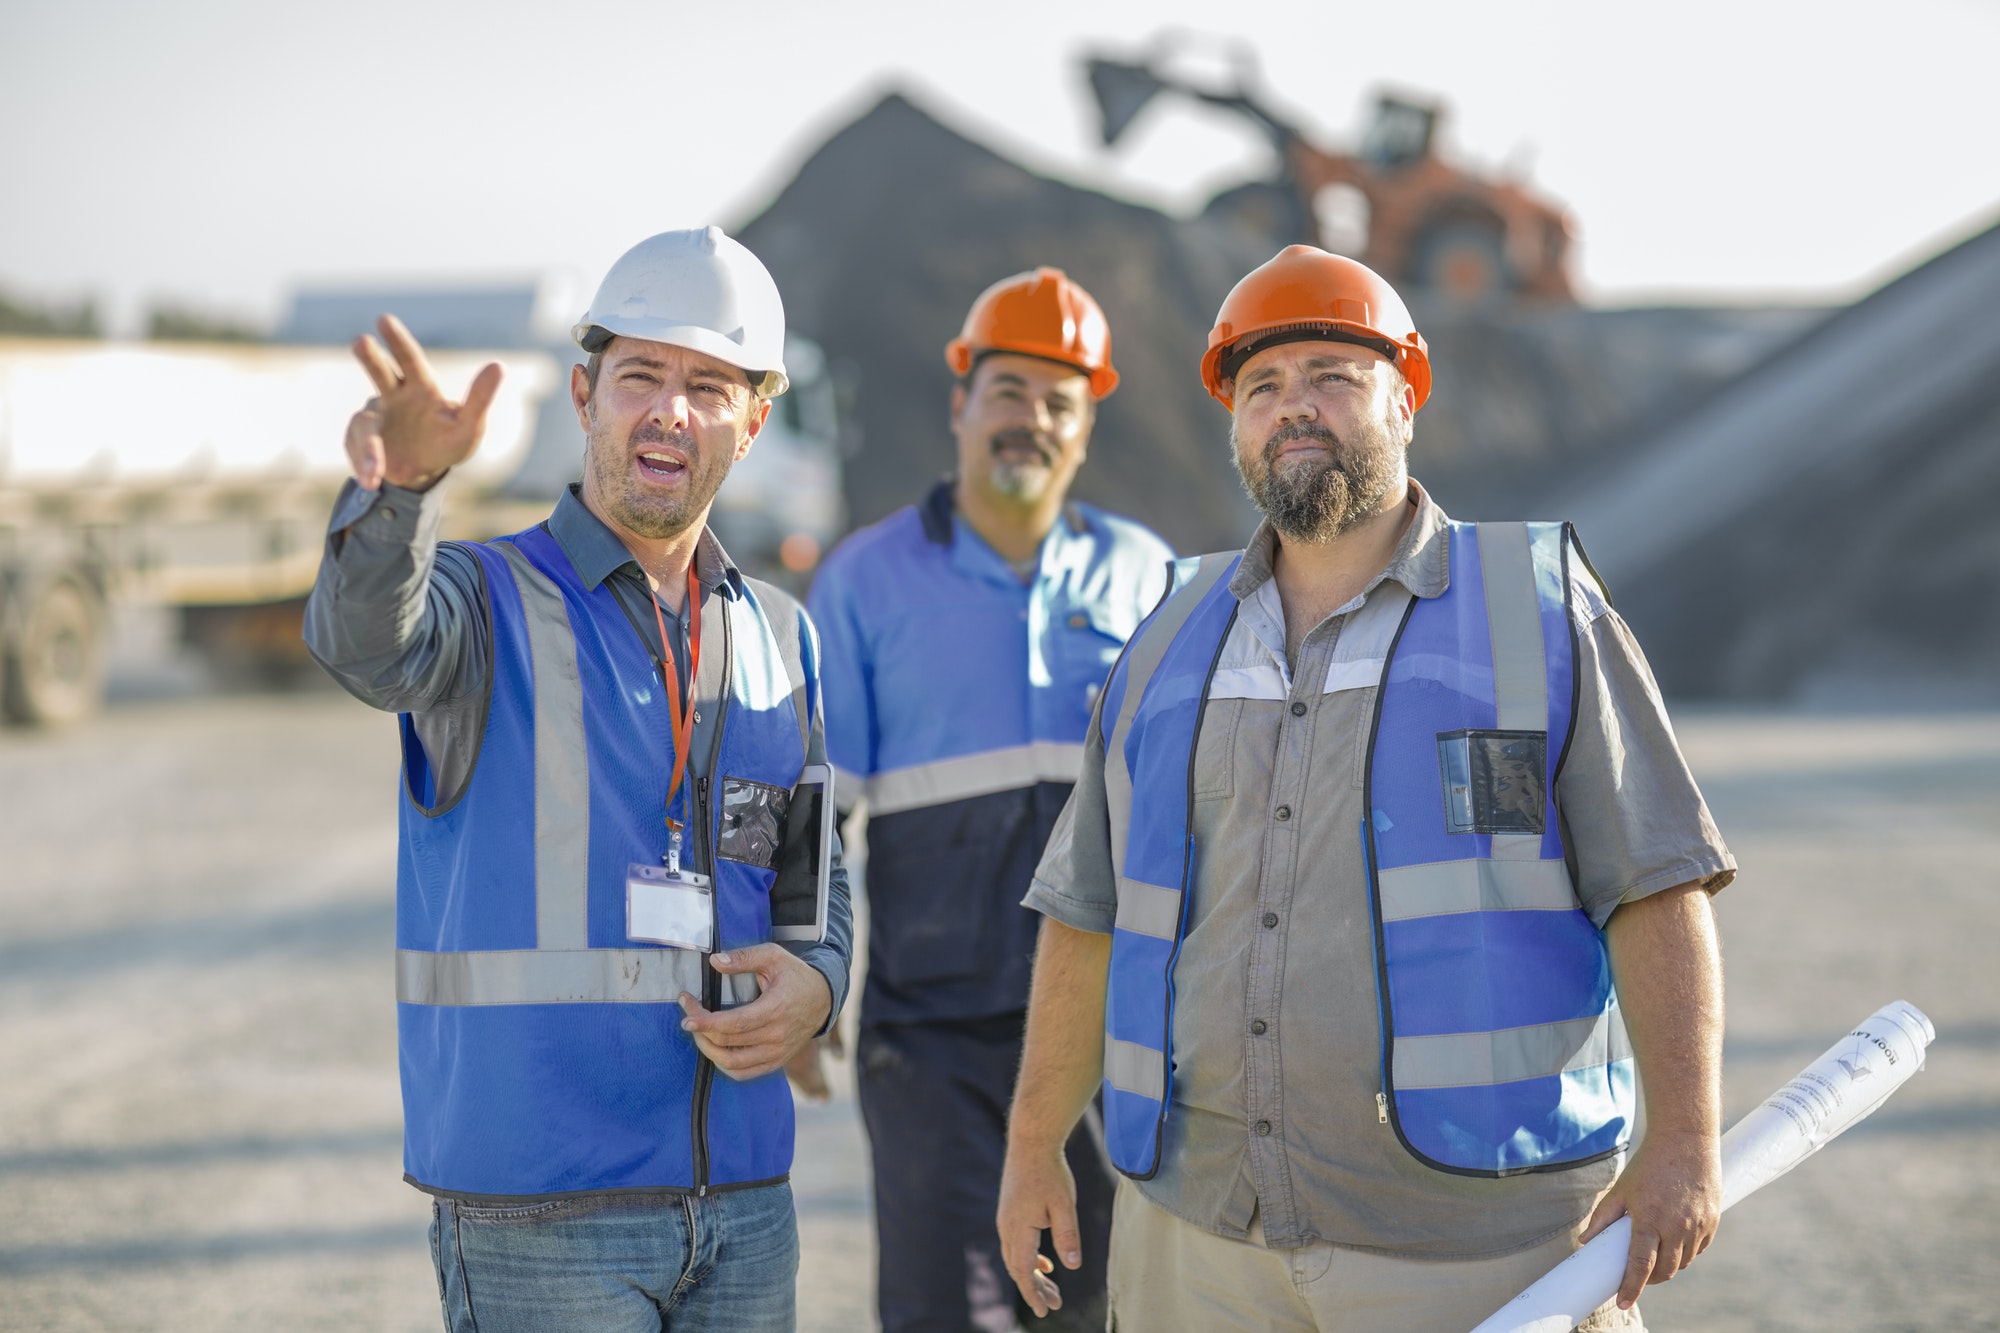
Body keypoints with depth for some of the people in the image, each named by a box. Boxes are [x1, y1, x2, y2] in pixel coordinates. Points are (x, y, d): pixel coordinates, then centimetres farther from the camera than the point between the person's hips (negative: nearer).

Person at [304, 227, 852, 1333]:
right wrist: (400, 482, -49)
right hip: (539, 1208, -5)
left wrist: (813, 988, -3)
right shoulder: (487, 601, -5)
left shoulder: (780, 639, 12)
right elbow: (368, 640, -28)